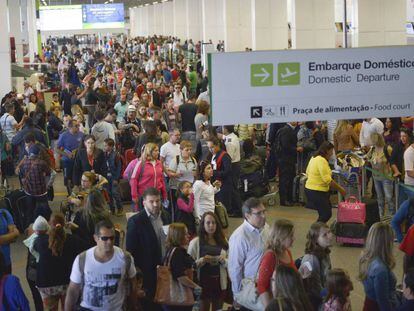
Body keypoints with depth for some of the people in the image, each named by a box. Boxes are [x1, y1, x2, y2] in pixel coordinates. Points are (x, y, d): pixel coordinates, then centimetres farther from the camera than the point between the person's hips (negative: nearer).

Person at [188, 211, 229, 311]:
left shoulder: (223, 241, 8)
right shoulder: (195, 242, -3)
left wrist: (223, 260, -10)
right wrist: (201, 261, -22)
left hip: (219, 282, 4)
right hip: (203, 281, -4)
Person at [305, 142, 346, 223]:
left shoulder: (314, 158, 11)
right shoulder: (322, 161, -19)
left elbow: (307, 173, 22)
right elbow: (328, 180, -23)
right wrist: (340, 189, -17)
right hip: (317, 192, -10)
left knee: (324, 213, 16)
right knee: (326, 214, -6)